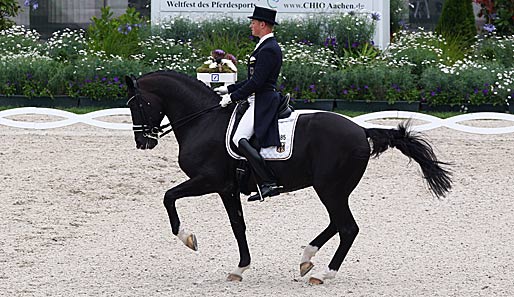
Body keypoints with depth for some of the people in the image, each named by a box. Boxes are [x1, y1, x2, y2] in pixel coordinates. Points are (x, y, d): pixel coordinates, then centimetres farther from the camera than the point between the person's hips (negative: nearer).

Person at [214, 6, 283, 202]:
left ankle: (269, 183, -25)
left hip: (263, 102, -11)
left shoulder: (268, 49, -15)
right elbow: (254, 80, 23)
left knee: (239, 140, -21)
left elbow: (256, 82, -21)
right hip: (260, 101, 11)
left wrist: (232, 97, -16)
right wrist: (229, 89, 20)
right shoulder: (267, 46, 19)